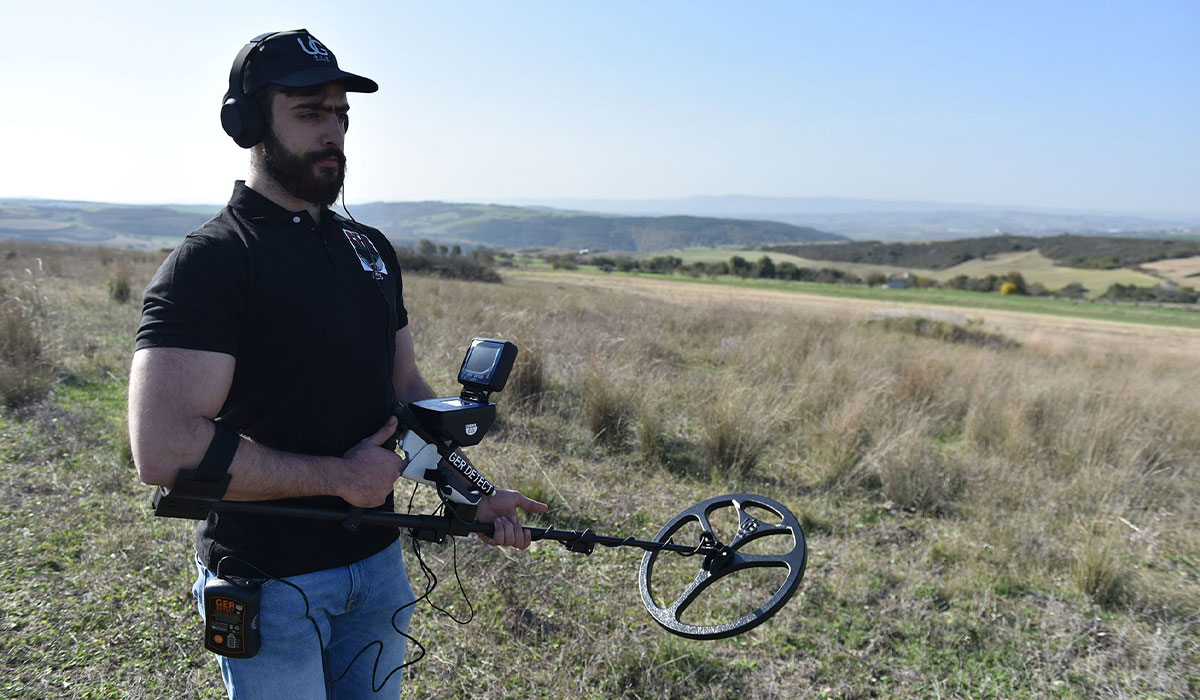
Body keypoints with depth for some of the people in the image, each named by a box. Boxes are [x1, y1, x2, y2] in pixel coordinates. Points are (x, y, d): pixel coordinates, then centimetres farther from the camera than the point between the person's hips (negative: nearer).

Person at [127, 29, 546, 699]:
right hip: (270, 581, -6)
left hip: (378, 561, 6)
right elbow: (165, 448, -25)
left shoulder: (371, 247, 7)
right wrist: (342, 477, -18)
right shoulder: (208, 262, -15)